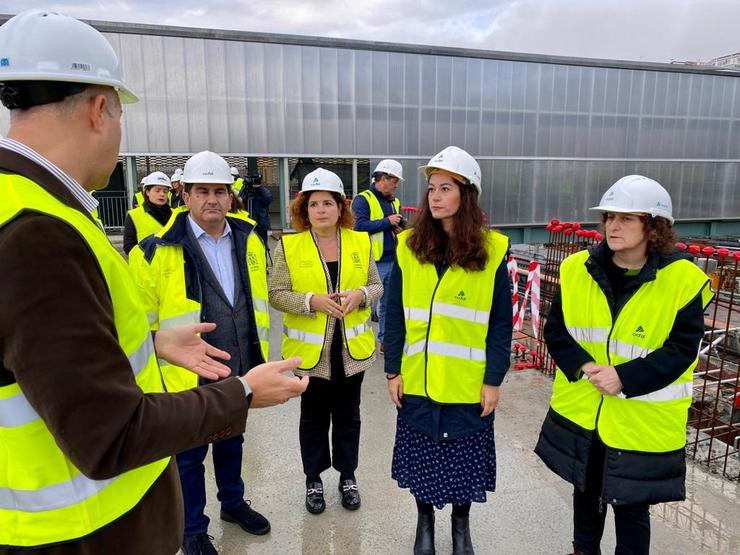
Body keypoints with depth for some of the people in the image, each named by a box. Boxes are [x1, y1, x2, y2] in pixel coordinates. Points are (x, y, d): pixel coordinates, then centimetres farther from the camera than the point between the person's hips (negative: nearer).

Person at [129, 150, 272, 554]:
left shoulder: (248, 240, 0)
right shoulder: (157, 251, -16)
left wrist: (260, 355, 11)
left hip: (239, 372, 5)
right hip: (187, 377, -4)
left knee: (232, 441, 24)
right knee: (189, 455, 15)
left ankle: (233, 502, 48)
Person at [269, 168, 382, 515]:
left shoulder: (360, 242, 1)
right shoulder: (288, 245, -6)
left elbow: (377, 285, 6)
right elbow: (276, 294, -8)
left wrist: (360, 295, -16)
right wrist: (311, 301, -23)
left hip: (352, 347, 2)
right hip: (311, 350, -2)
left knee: (347, 415, 16)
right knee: (314, 417, 14)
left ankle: (347, 476, 35)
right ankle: (313, 480, 33)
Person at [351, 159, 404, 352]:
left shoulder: (394, 202, 15)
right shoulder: (363, 199, -8)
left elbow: (400, 226, 26)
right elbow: (359, 226, -22)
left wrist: (400, 229, 3)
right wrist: (386, 221, -16)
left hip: (393, 261, 7)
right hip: (373, 262, -7)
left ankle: (385, 339, 28)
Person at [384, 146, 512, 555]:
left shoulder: (492, 251, -7)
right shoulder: (409, 246, -2)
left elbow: (500, 324, -5)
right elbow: (395, 316, 0)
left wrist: (494, 380, -7)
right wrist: (393, 371, -2)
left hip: (470, 384, -1)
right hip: (418, 380, 2)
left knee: (464, 459, 14)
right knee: (421, 458, 15)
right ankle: (424, 522, 40)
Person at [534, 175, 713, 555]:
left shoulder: (683, 281, -15)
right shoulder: (577, 269, -6)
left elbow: (681, 349, -15)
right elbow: (555, 329, -3)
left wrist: (625, 379, -25)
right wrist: (582, 367, -19)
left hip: (641, 422, -3)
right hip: (581, 408, 4)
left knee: (631, 505, 15)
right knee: (585, 489, 24)